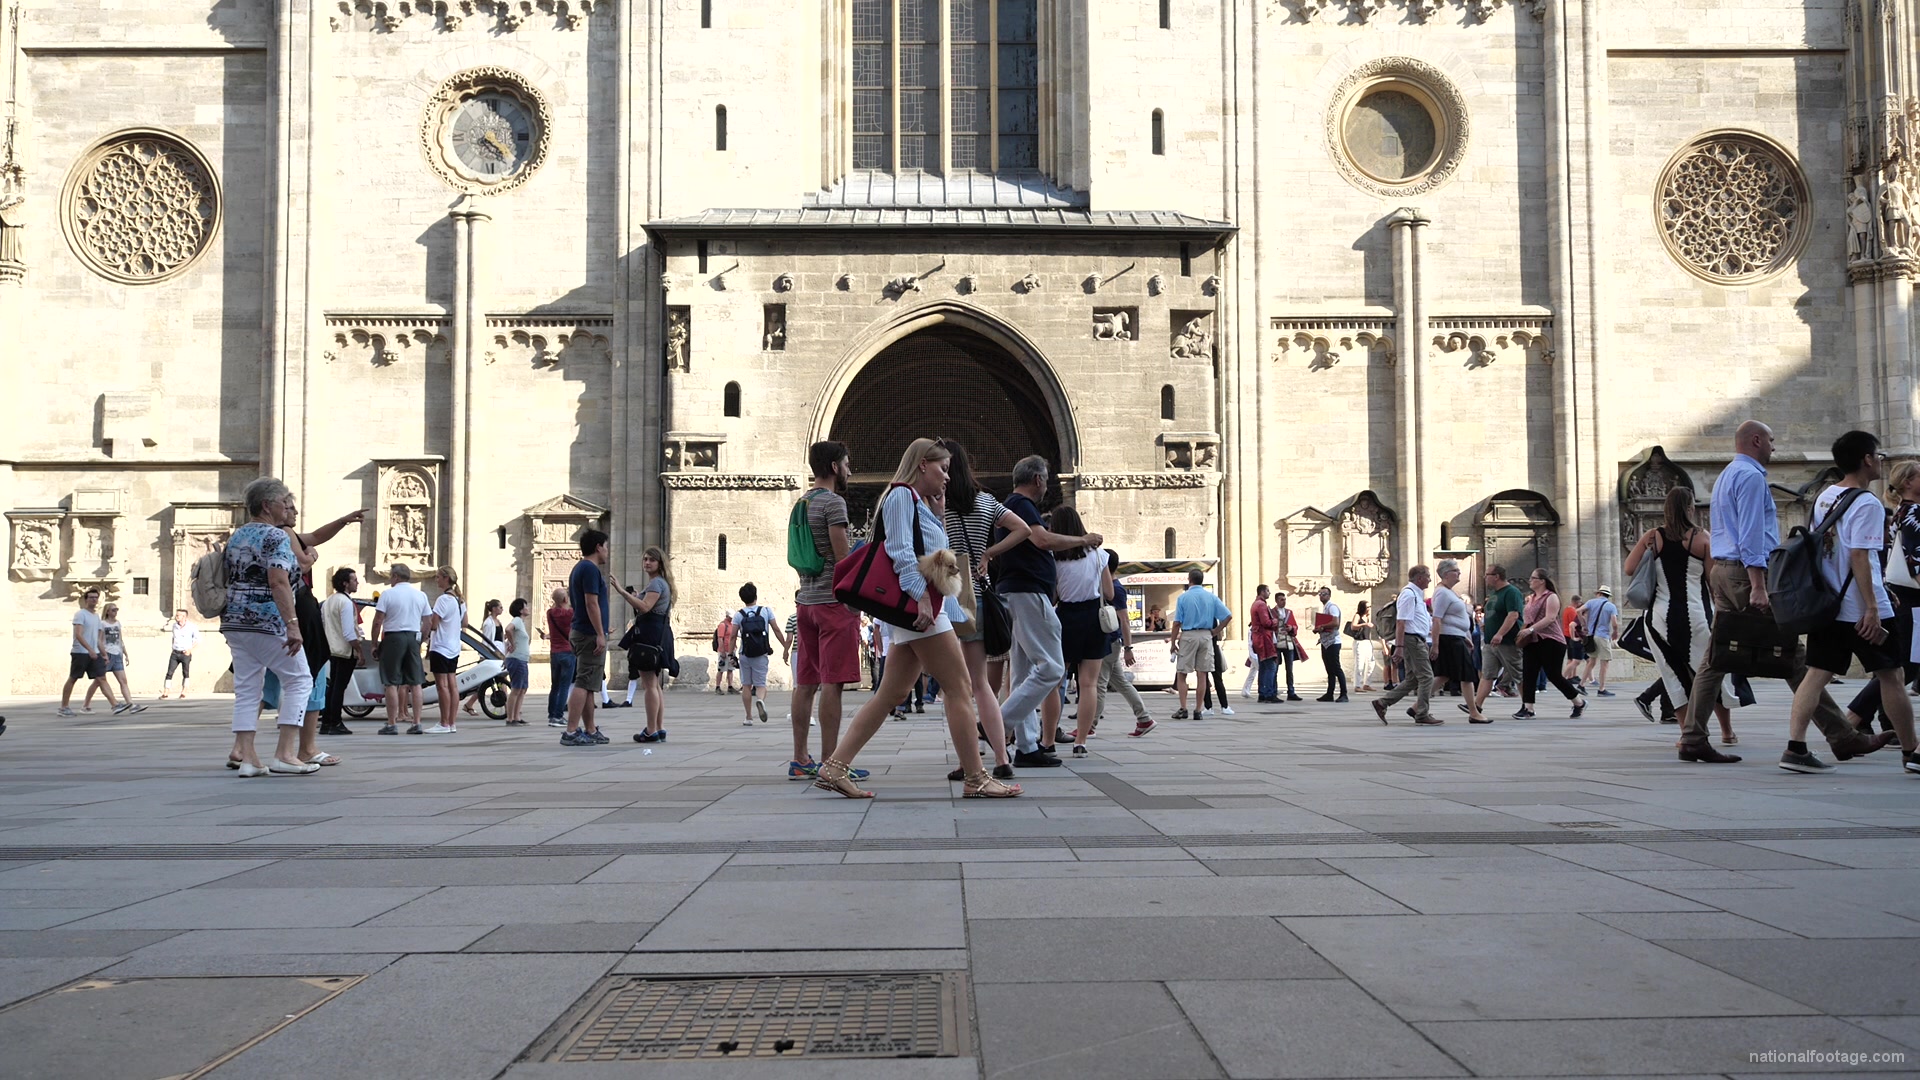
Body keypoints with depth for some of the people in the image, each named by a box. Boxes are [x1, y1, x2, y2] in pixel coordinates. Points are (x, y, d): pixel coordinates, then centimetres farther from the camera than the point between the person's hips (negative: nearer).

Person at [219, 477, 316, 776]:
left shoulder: (236, 536, 15)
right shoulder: (277, 536, -11)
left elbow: (232, 580, 21)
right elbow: (279, 582, -22)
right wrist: (292, 624, -25)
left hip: (235, 621, 8)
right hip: (269, 623, -8)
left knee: (247, 688, 9)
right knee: (299, 680, 2)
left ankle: (244, 754, 4)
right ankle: (285, 754, -5)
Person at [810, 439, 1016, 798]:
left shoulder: (920, 503, 25)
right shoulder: (901, 495, -4)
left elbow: (935, 553, 28)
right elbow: (901, 551, -15)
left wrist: (938, 513, 20)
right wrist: (921, 597, -23)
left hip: (926, 607, 10)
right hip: (919, 606, -10)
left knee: (890, 693, 6)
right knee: (960, 687, -8)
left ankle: (835, 768, 4)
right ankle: (975, 778, -5)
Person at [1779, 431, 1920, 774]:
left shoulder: (1824, 497, 12)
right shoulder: (1867, 504, -13)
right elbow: (1859, 557, -19)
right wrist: (1872, 608, -20)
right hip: (1860, 610, -7)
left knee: (1817, 674, 2)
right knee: (1892, 676, 6)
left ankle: (1795, 748, -8)